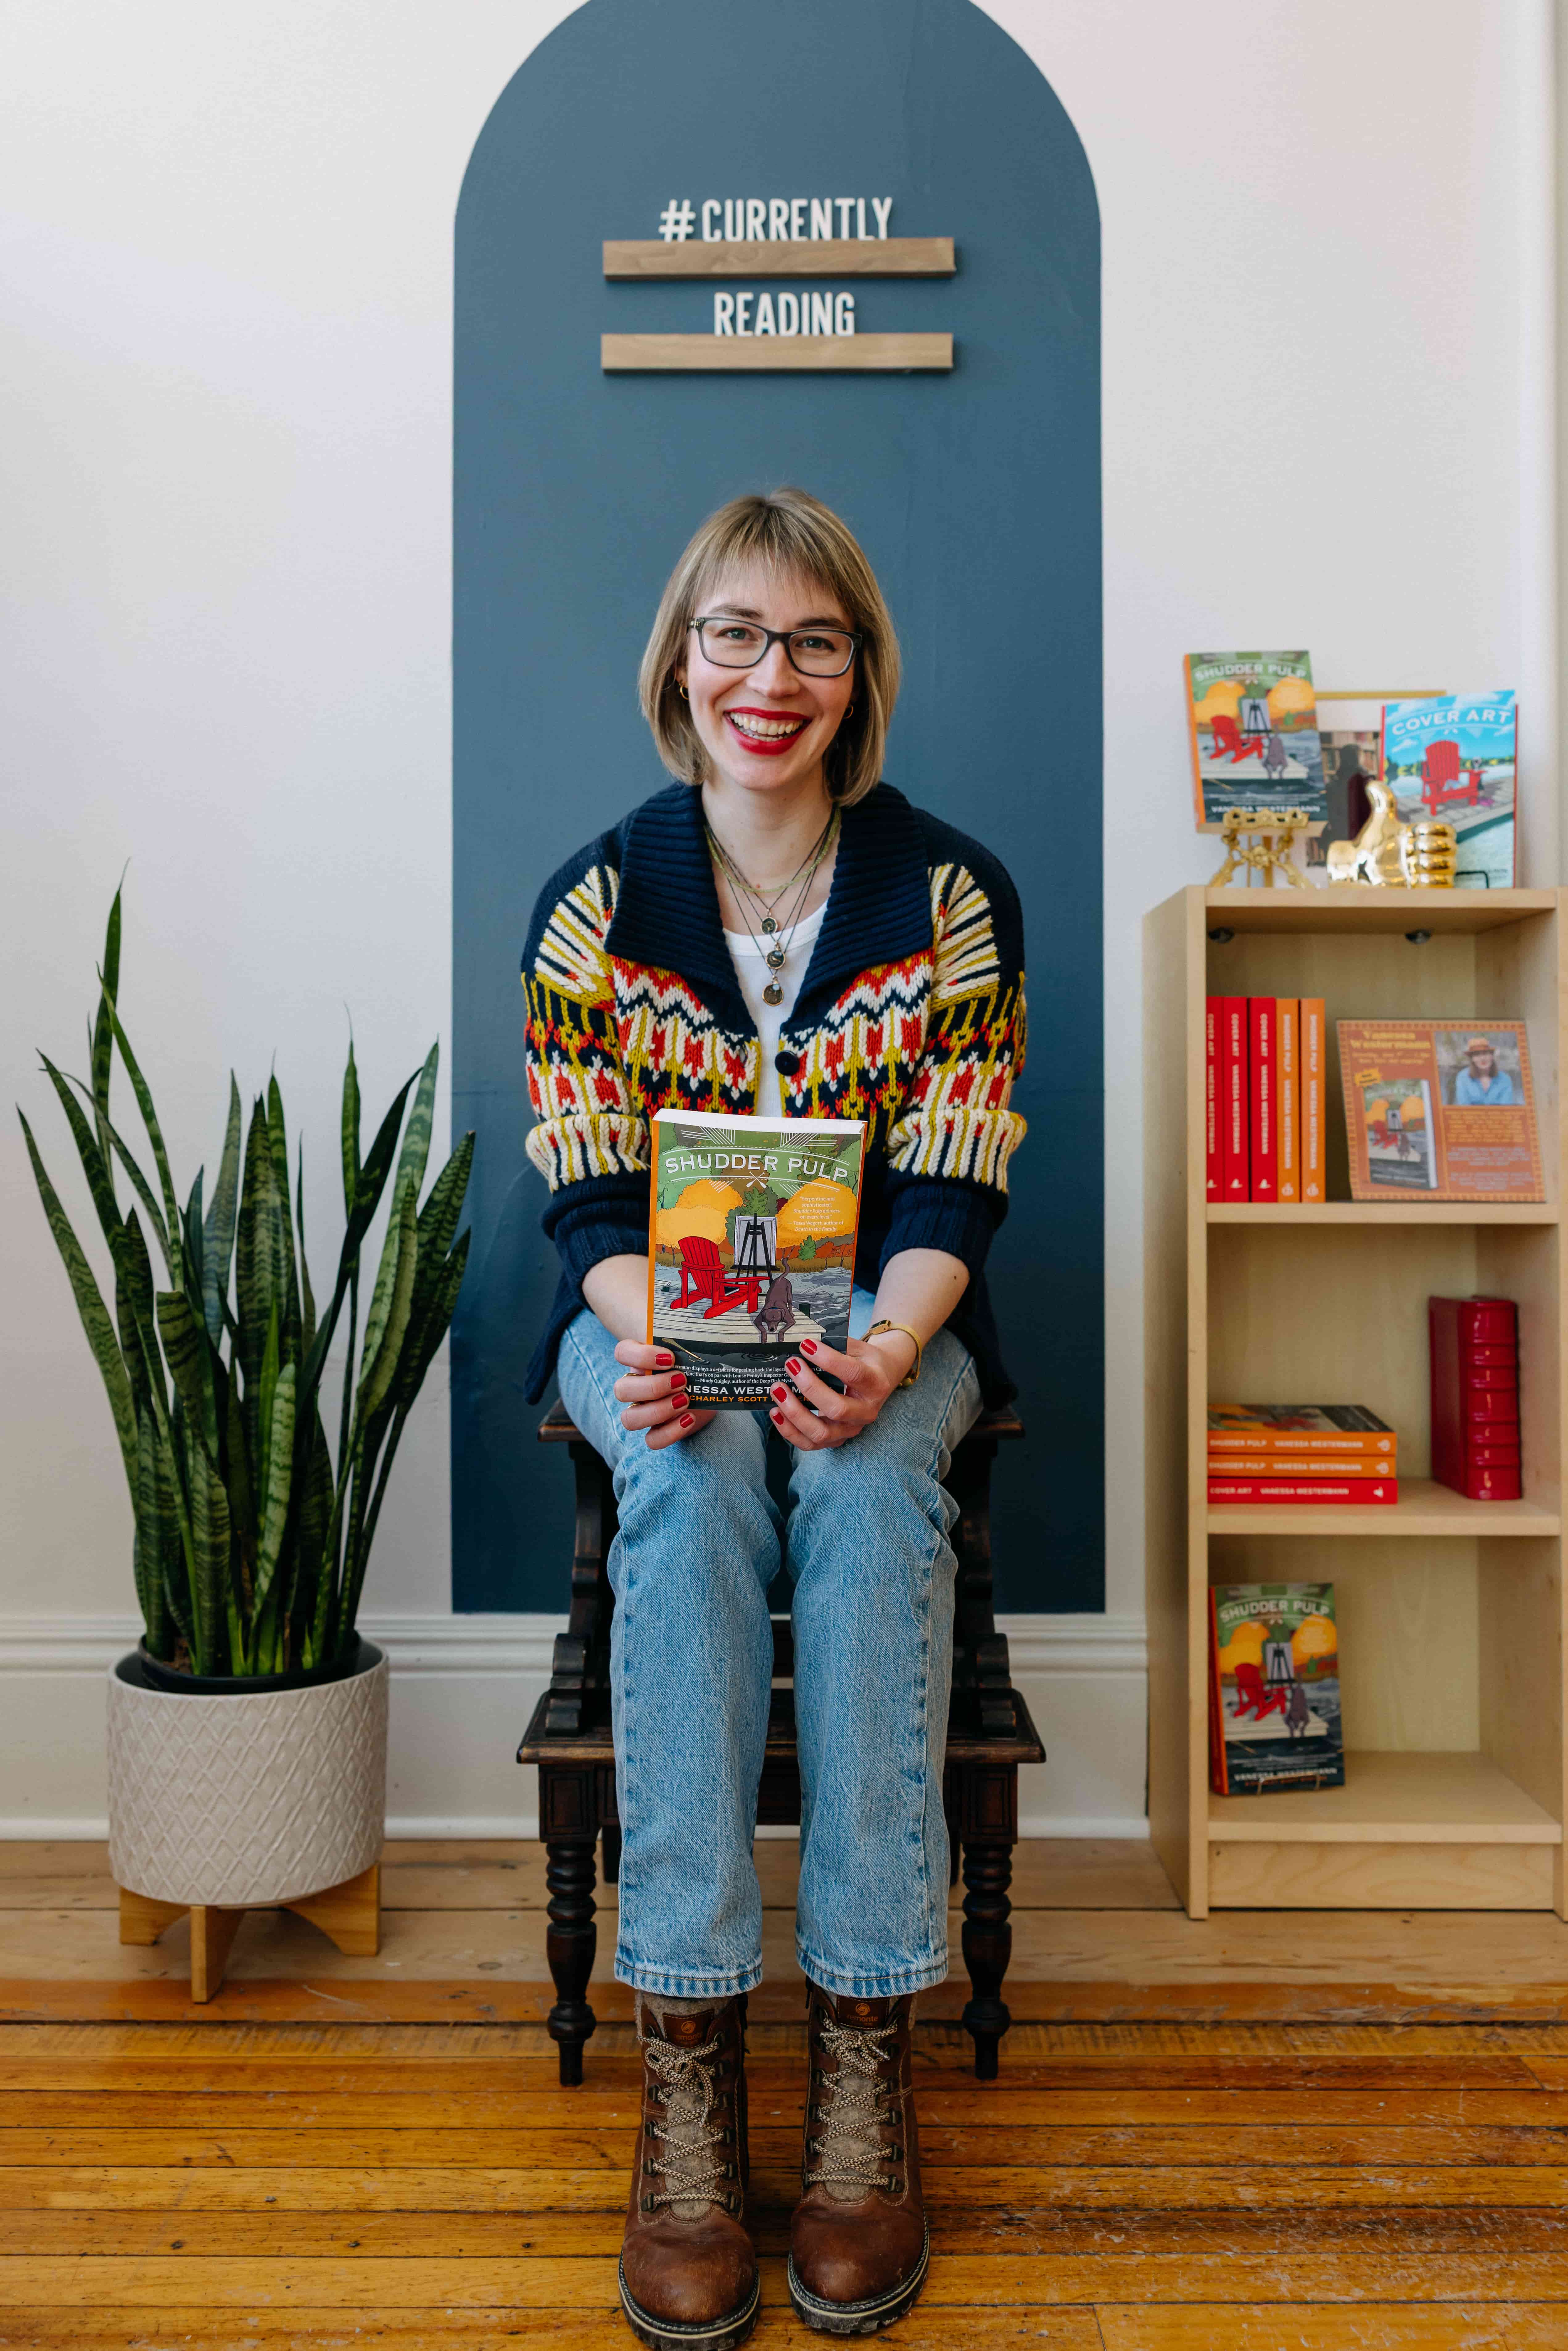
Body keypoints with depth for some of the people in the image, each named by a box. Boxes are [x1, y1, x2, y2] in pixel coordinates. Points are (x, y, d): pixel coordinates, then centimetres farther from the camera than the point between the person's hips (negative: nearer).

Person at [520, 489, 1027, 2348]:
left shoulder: (952, 892, -1)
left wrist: (884, 1348, -27)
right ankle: (685, 2047, -26)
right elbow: (586, 1195, -5)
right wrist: (652, 1340, -26)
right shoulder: (595, 900, 0)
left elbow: (953, 1191, -7)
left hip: (879, 1313, 0)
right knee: (694, 1477, -32)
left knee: (870, 1481, -33)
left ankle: (866, 2050, -24)